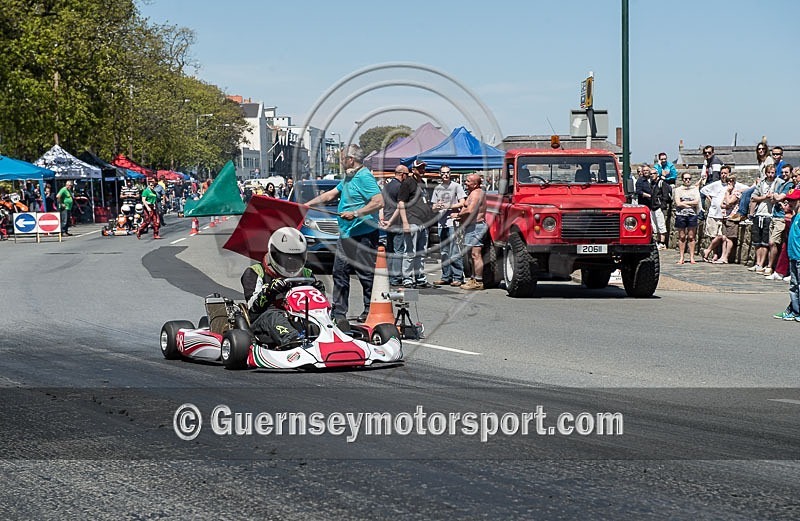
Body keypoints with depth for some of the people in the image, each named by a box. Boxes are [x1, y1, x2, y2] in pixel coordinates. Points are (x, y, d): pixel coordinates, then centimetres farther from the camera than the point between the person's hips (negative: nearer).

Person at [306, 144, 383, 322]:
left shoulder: (364, 177, -14)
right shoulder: (348, 178, 17)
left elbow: (379, 202, -23)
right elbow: (330, 195, 26)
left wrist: (355, 214, -24)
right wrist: (307, 205, 25)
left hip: (363, 235, -10)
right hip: (346, 234, 10)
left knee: (366, 274, -4)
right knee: (340, 272, 10)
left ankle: (370, 311, 4)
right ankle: (339, 312, 15)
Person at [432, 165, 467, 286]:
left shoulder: (456, 186, 1)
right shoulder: (437, 188, 17)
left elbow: (462, 203, -4)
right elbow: (433, 207, 19)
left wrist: (449, 206, -14)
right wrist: (437, 207, -4)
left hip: (453, 222, -6)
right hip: (441, 223, 6)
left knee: (454, 252, -10)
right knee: (444, 252, 9)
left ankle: (458, 277, -9)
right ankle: (446, 276, 14)